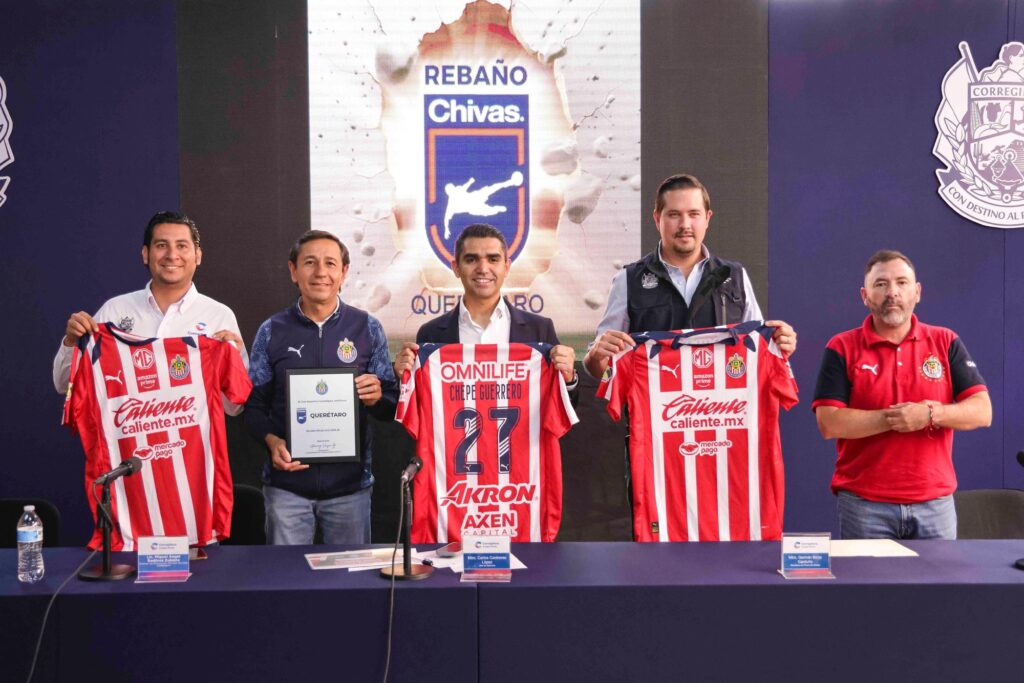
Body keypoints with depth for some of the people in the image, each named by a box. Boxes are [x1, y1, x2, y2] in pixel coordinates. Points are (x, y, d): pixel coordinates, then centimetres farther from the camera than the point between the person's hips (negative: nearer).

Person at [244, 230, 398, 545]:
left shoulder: (367, 328, 3)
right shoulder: (272, 331, 4)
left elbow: (392, 406, 5)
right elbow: (254, 405, 6)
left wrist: (376, 397, -17)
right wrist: (272, 441, -13)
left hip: (349, 481, 0)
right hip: (287, 481, 0)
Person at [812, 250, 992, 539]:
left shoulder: (946, 343, 6)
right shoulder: (842, 348, -1)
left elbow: (982, 412, -1)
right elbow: (829, 423, -10)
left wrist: (931, 415, -18)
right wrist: (894, 418, -17)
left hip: (935, 503, 2)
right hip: (864, 505, -2)